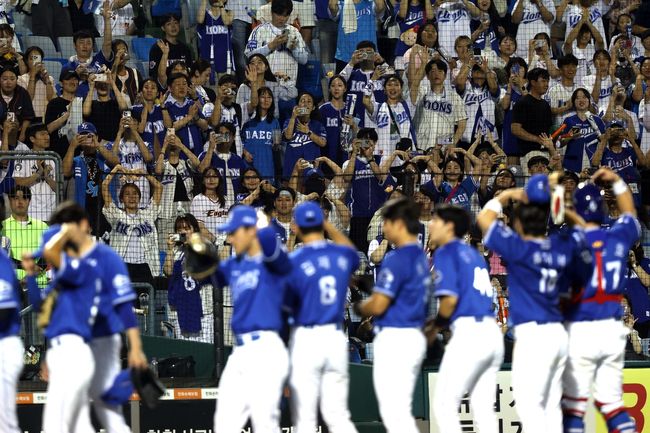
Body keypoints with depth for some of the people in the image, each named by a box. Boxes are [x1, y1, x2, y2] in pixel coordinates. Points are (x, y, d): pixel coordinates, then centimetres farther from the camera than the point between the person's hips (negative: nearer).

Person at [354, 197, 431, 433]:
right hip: (415, 336, 10)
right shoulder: (420, 257, 13)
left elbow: (378, 305, -19)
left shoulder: (397, 259, -16)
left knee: (394, 414, -9)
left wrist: (359, 307, 3)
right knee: (399, 412, 16)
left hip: (394, 337, -10)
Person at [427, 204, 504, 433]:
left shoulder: (445, 253, -2)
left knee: (443, 405, -4)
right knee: (483, 407, 10)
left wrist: (435, 326, 4)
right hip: (492, 332, 8)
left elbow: (450, 299, -13)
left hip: (468, 332, -8)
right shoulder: (473, 254, 22)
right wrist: (441, 323, 20)